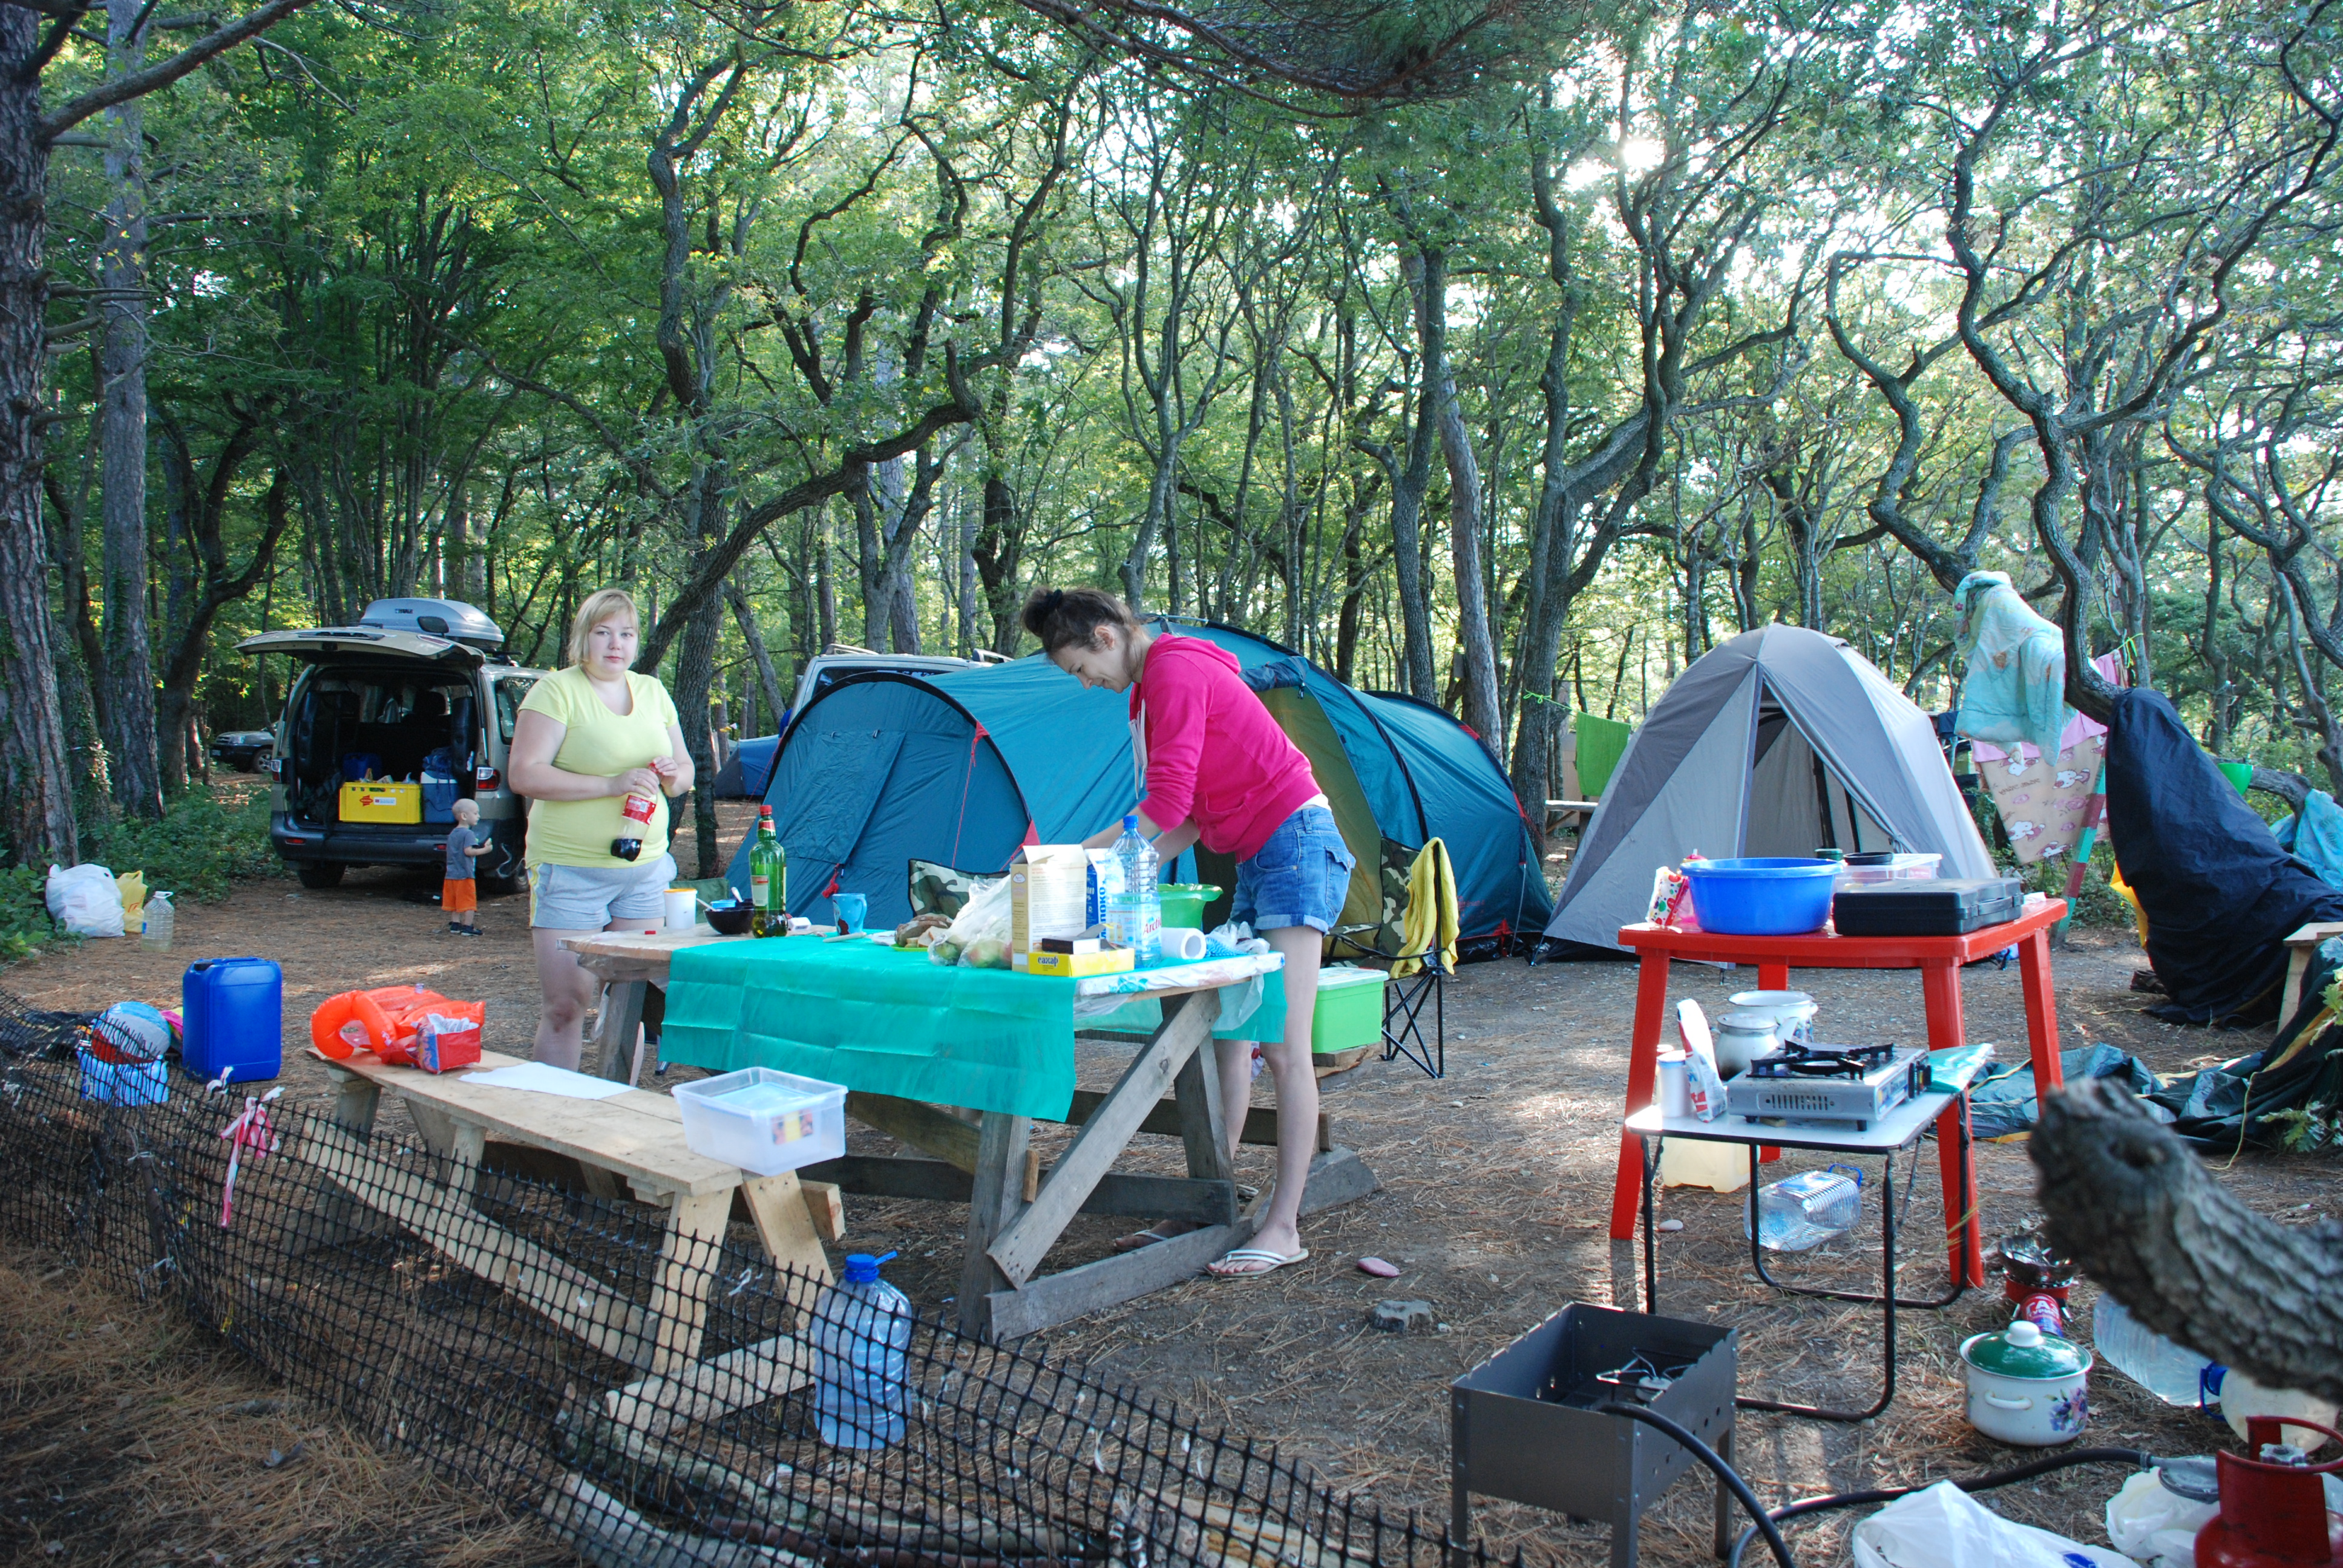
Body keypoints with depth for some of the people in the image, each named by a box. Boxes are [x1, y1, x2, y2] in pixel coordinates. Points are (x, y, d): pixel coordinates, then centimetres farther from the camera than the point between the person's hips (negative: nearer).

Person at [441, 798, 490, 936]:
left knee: (454, 901, 15)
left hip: (451, 874, 9)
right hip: (465, 874, -9)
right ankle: (468, 927, -5)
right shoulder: (468, 834, -14)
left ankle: (455, 925, 19)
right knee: (469, 901, -4)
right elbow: (468, 851, -25)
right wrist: (485, 850, -19)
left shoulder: (453, 833, 15)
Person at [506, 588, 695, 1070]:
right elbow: (523, 775, -15)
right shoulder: (556, 691, -7)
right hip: (571, 870, -5)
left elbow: (685, 766, 20)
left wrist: (674, 777, -5)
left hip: (645, 867, 6)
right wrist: (611, 784, -23)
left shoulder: (653, 691, 12)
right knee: (565, 1005, -4)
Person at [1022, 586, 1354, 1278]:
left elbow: (1166, 805, -21)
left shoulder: (1175, 672, -14)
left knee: (1284, 1048, -8)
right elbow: (1194, 813, 16)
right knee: (1229, 1035, 9)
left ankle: (1283, 1228, -3)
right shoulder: (1155, 686, 16)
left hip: (1296, 844, -10)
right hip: (1257, 858, 10)